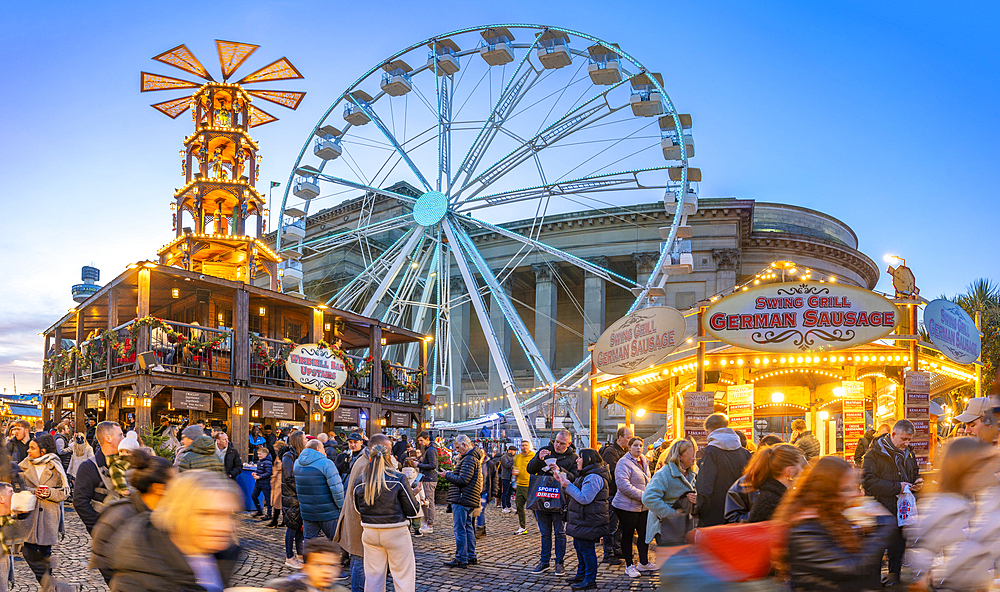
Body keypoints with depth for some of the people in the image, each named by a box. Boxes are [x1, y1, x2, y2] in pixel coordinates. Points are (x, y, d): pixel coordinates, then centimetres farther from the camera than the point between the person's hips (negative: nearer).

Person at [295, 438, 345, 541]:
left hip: (307, 513, 5)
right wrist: (341, 507, -8)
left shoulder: (297, 463, 5)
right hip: (328, 513, -5)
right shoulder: (326, 464, -15)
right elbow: (337, 489, -18)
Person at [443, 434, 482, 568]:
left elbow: (463, 480, -22)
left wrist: (447, 475, -11)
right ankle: (471, 556, 22)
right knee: (467, 527, 16)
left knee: (459, 529, -5)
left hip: (462, 499, -11)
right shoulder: (473, 457, 17)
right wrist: (451, 474, 11)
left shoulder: (468, 459, -17)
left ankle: (461, 559, -1)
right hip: (468, 500, 11)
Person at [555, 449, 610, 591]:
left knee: (587, 549, -3)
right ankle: (581, 575, 34)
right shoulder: (587, 475, 16)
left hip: (588, 522, -11)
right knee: (579, 547, 21)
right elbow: (578, 493, 17)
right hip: (582, 520, 11)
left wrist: (568, 486, -20)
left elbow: (584, 498, -26)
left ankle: (590, 580, 6)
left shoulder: (594, 477, -21)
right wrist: (564, 481, 8)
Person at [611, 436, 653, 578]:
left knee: (644, 533, 13)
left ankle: (643, 562, 28)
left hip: (643, 506, 8)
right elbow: (623, 484, -23)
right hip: (627, 506, -8)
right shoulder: (624, 463, -14)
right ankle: (629, 566, 13)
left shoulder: (644, 462, 12)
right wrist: (642, 496, -22)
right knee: (628, 535, 3)